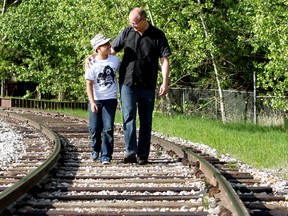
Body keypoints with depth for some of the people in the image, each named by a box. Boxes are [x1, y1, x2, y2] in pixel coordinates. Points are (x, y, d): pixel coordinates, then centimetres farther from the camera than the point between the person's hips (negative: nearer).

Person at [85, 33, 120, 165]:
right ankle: (95, 149, 30)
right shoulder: (92, 64, -9)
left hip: (110, 99, 1)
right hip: (95, 100, -1)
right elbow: (89, 84, -9)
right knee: (95, 128, 5)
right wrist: (92, 102, -16)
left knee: (108, 128, -7)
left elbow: (119, 70, 22)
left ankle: (106, 155, -3)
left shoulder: (115, 60, -1)